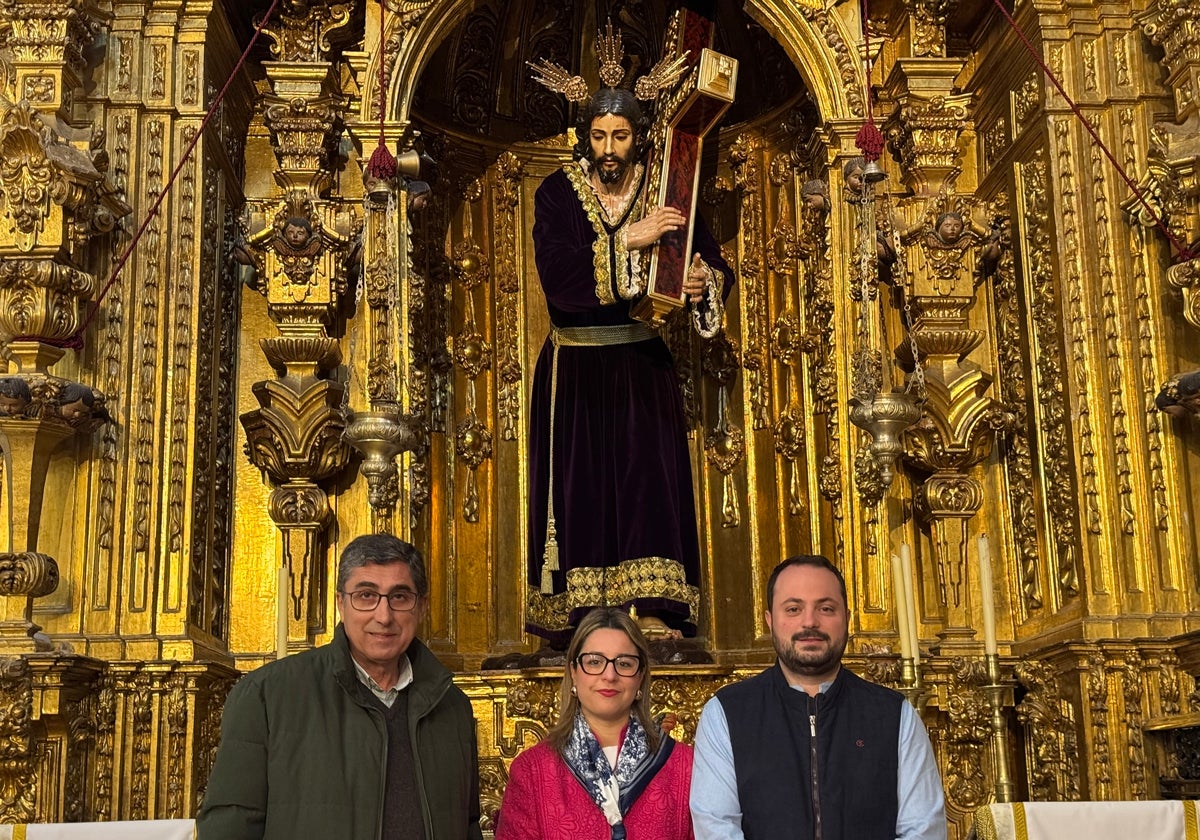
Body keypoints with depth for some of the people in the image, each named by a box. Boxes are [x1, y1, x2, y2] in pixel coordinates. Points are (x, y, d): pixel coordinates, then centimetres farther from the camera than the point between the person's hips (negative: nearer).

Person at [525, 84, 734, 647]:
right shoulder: (557, 194, -3)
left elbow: (712, 262, 1)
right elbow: (555, 274, -18)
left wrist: (705, 280, -23)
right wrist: (627, 240, -25)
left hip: (642, 364, 1)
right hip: (575, 367, -1)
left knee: (649, 475, -7)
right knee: (580, 482, -2)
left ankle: (654, 613, -5)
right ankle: (575, 616, 4)